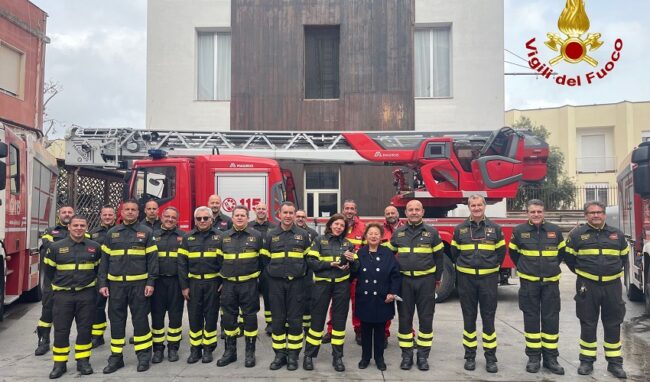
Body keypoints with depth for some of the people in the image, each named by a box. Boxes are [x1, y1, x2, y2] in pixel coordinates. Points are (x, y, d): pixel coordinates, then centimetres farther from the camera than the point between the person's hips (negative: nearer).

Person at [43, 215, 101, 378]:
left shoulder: (95, 247, 1)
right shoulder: (56, 247, -1)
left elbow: (99, 268, 14)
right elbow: (49, 270, 11)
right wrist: (59, 285, 16)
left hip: (86, 294, 0)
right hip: (62, 294, 0)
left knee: (85, 329, 6)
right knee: (61, 330, 3)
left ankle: (83, 360, 18)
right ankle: (59, 363, 15)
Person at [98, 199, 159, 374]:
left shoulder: (146, 232, 1)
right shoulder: (112, 233, 9)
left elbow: (152, 259, -1)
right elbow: (104, 260, 10)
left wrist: (150, 283, -8)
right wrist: (102, 284, 3)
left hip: (139, 284, -3)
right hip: (116, 284, 3)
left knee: (140, 319, 3)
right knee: (116, 320, 8)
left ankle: (144, 356, 15)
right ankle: (116, 357, 19)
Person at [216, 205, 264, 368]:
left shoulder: (256, 236, -1)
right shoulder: (224, 237, 7)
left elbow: (262, 258, 4)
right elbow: (219, 260, 13)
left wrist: (256, 275, 7)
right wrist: (222, 278, 12)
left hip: (249, 284, -3)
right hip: (228, 284, 3)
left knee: (249, 317, 3)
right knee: (228, 317, 8)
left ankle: (250, 352, 14)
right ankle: (230, 351, 21)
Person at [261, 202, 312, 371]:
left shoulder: (303, 234, 3)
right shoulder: (271, 235, 5)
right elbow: (265, 258, 11)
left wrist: (300, 272, 3)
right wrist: (274, 271, 5)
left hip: (296, 282, -1)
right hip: (276, 282, 1)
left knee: (295, 320, 3)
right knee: (278, 319, 6)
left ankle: (293, 355, 13)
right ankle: (279, 354, 16)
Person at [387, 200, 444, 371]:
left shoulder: (432, 232, 1)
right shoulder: (398, 233, 6)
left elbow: (438, 256, 7)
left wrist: (437, 278, 8)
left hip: (426, 280, -1)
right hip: (404, 280, 1)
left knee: (426, 318, 4)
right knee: (405, 318, 5)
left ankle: (423, 355, 16)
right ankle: (406, 355, 17)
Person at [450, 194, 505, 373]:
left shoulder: (495, 228, 2)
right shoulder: (460, 229, 3)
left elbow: (501, 252, 12)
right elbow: (454, 253, 14)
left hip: (488, 278, -1)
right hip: (466, 278, 1)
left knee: (488, 318, 3)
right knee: (469, 318, 8)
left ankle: (491, 357, 13)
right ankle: (470, 356, 18)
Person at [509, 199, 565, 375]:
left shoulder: (555, 230, 0)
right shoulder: (519, 231, -4)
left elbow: (561, 252, 18)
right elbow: (513, 253, 13)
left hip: (550, 282, 1)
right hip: (529, 282, -1)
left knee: (551, 319, 5)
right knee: (531, 319, 6)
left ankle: (550, 357, 16)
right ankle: (533, 357, 16)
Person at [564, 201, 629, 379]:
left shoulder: (617, 234, 6)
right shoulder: (577, 234, -1)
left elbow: (624, 256, 21)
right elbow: (569, 256, 9)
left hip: (612, 286, 2)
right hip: (587, 286, -2)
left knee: (613, 325, 7)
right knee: (588, 324, 5)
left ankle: (614, 362, 19)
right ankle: (587, 361, 16)